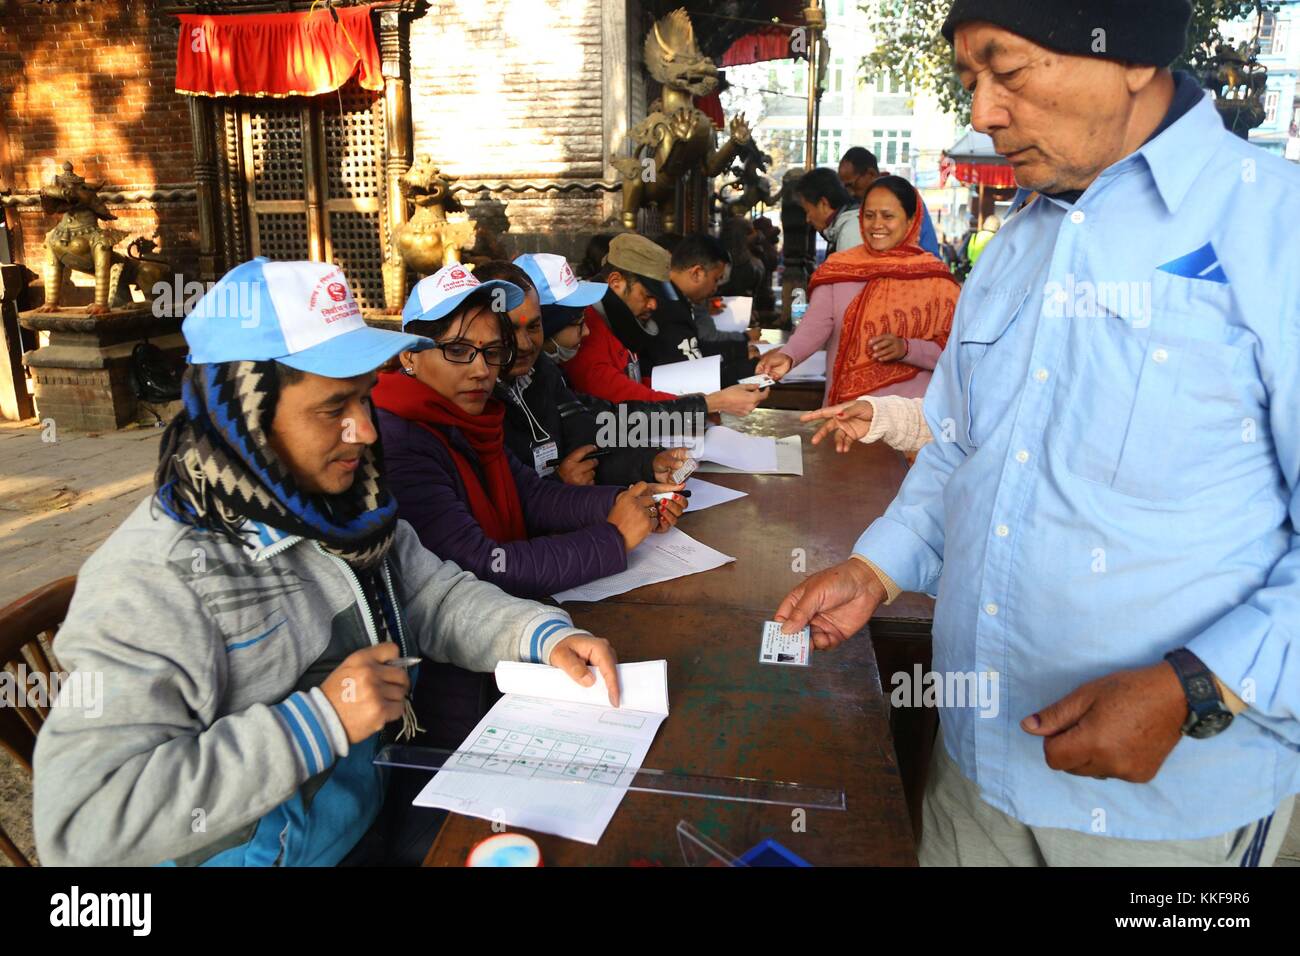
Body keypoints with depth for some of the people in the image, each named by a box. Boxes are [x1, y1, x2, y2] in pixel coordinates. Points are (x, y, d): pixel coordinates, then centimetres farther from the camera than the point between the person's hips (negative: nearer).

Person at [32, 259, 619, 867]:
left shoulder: (342, 503, -2)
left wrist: (544, 635, -12)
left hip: (379, 805, 7)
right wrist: (319, 720, -30)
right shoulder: (150, 578, -25)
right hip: (269, 850, -6)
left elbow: (435, 596, 5)